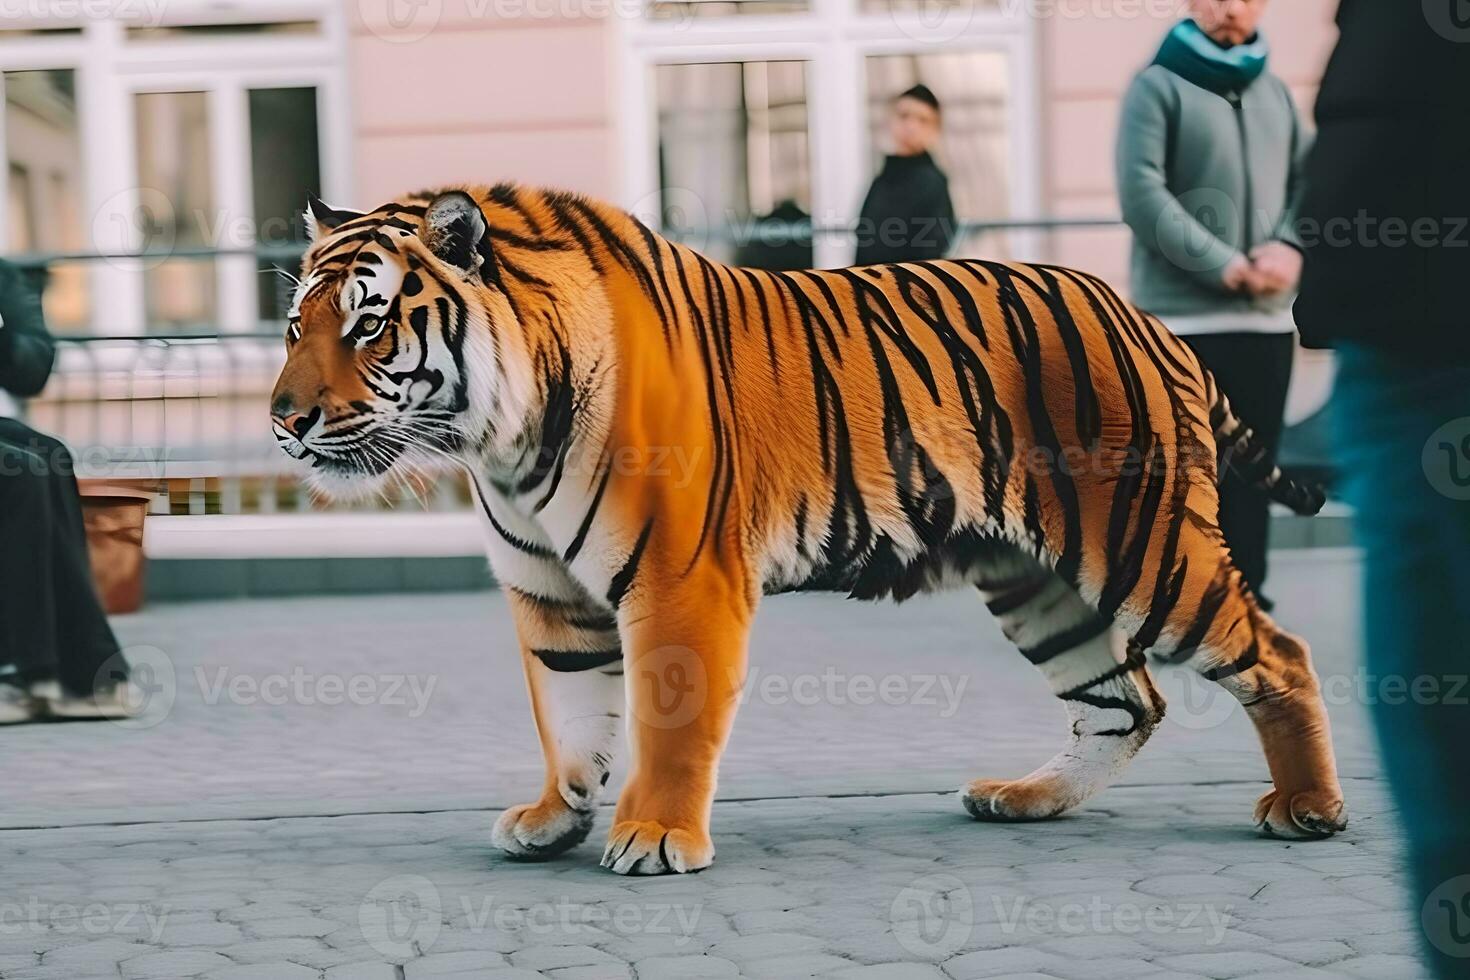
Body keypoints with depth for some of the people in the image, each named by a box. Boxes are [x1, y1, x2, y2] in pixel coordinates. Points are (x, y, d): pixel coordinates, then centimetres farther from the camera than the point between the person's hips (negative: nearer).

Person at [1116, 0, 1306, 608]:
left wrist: (1289, 247, -8)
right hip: (1183, 320, -5)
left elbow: (1307, 181, 14)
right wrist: (1222, 264, -17)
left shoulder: (1275, 92, 15)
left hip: (1267, 319, 6)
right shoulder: (1157, 86, -3)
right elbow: (1141, 194, -13)